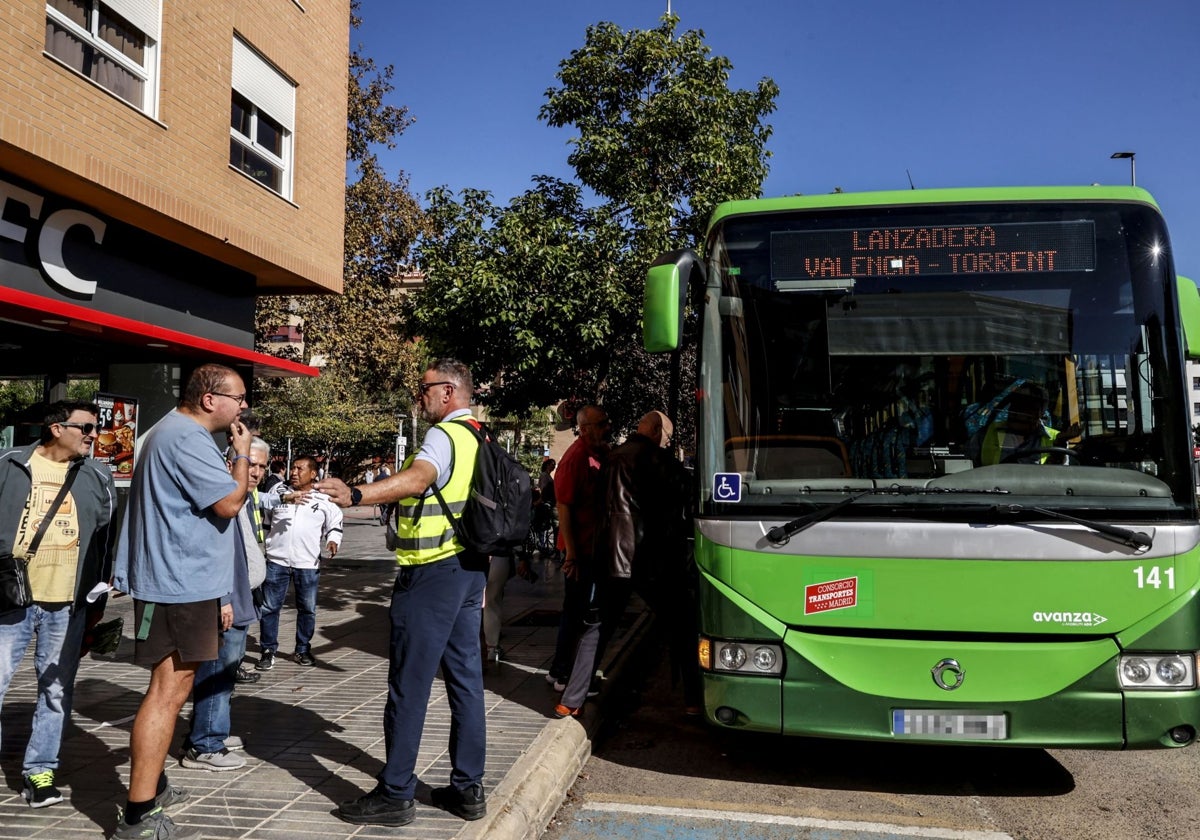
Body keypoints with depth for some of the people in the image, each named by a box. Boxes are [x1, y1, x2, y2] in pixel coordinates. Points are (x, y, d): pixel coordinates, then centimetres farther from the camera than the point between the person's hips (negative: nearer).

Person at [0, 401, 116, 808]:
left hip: (68, 603, 2)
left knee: (56, 691, 8)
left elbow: (107, 536, 13)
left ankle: (39, 770, 20)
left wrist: (101, 592, 9)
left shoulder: (97, 477, 7)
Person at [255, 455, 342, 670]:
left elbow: (335, 524, 14)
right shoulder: (280, 493, 8)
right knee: (269, 607, 4)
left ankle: (303, 650, 24)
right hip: (277, 561, 0)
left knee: (307, 609, 9)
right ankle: (268, 650, 17)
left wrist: (333, 541, -6)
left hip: (308, 564, 0)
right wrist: (285, 498, -22)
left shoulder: (324, 501, 6)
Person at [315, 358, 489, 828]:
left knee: (410, 683, -1)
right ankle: (468, 788, 21)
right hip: (470, 565, 10)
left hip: (432, 570, -10)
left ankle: (395, 794, 8)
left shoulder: (443, 435, -13)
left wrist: (354, 496, -46)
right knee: (465, 677, 12)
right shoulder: (478, 439, 16)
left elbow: (417, 478, -34)